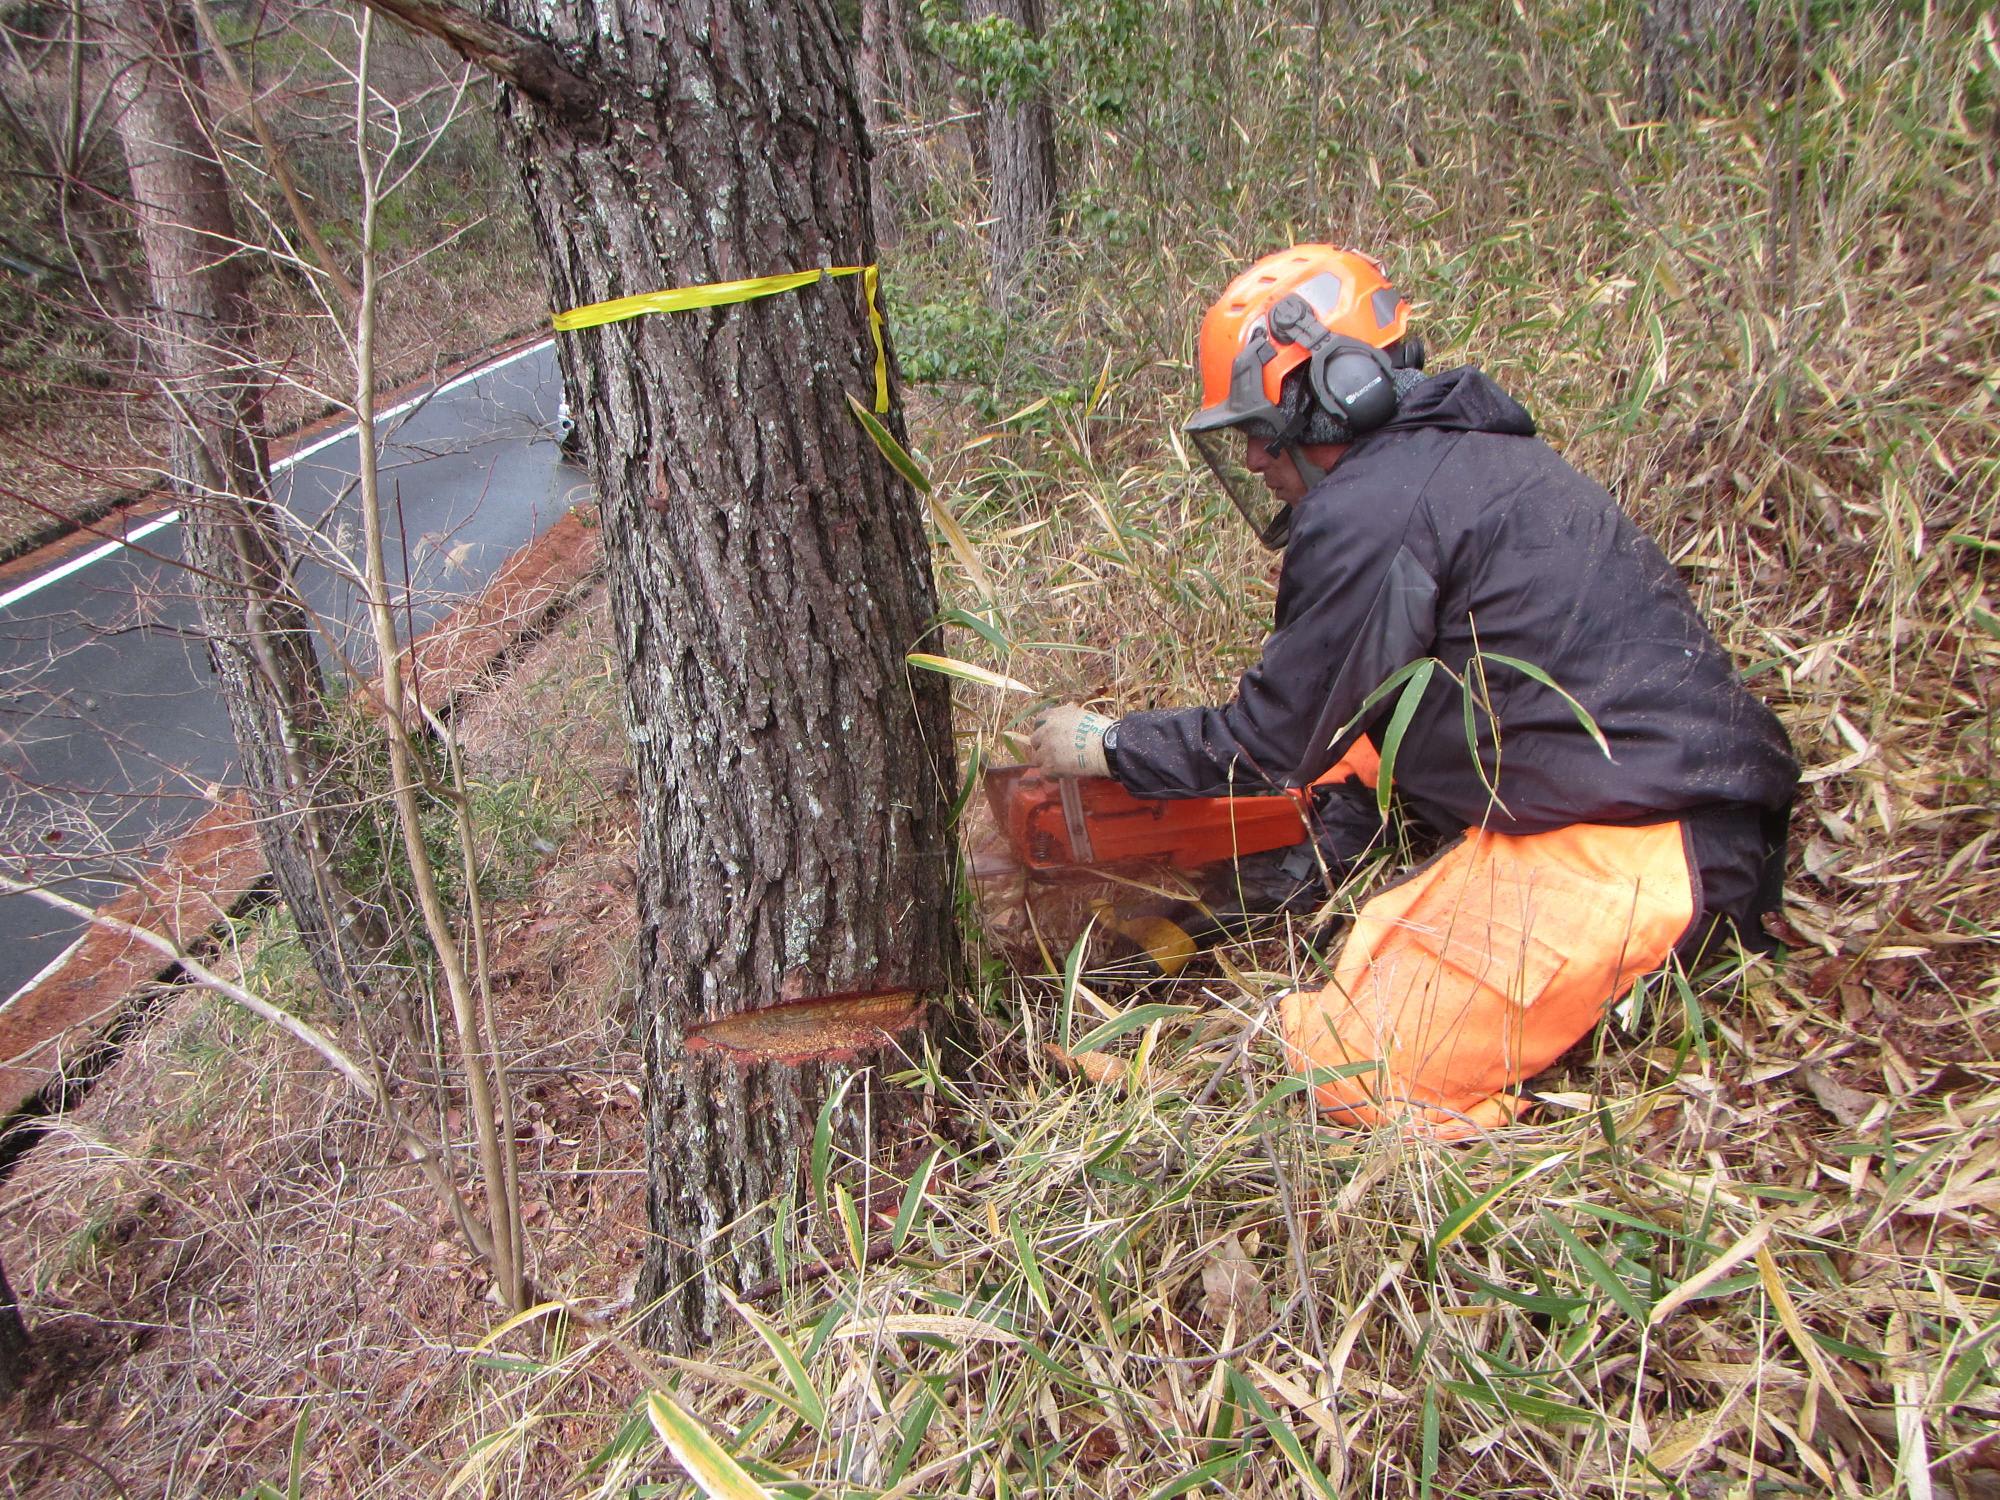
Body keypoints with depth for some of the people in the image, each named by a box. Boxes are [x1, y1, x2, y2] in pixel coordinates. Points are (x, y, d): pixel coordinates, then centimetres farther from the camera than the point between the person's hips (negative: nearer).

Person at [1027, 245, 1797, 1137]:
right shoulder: (1463, 455, 15)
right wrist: (1324, 853, 20)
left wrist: (1106, 746, 6)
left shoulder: (1368, 512, -16)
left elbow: (1270, 743, -8)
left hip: (1627, 851, -10)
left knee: (1359, 1078, -10)